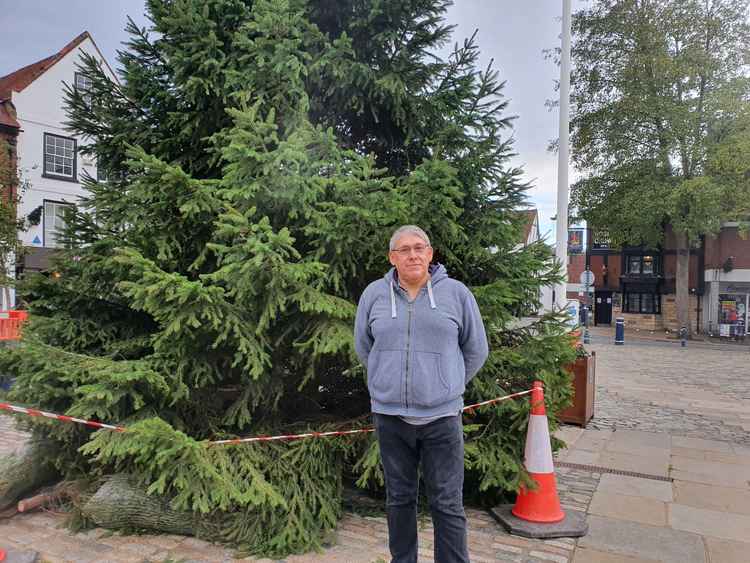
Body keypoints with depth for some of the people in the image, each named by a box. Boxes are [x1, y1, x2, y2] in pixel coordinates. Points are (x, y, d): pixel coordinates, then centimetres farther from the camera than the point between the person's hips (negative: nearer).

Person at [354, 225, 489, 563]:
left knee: (448, 504, 6)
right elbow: (363, 348, 15)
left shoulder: (456, 293, -2)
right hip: (389, 415, 2)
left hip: (441, 415, -1)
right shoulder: (374, 294, 1)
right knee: (399, 499, 17)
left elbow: (475, 351, 9)